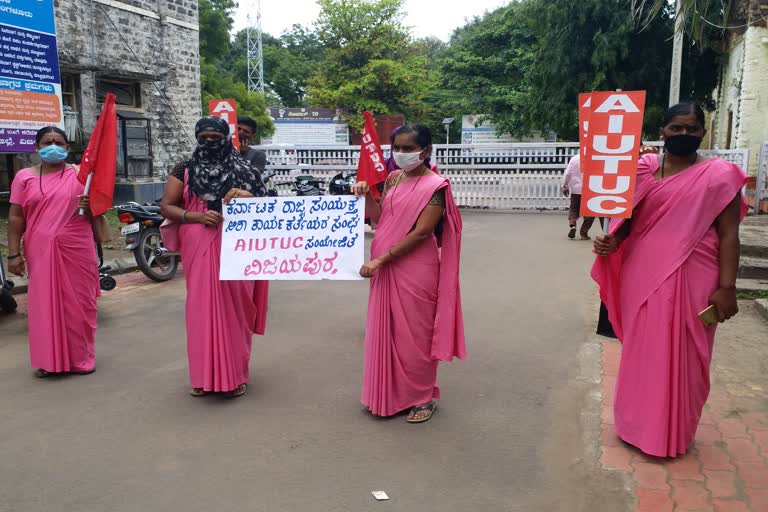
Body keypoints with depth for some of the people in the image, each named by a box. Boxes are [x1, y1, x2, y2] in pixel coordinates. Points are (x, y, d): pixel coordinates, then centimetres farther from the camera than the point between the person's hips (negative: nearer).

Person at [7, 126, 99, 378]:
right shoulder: (24, 177, 6)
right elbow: (16, 218, 4)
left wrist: (91, 205, -11)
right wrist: (14, 253, -2)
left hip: (77, 249, 0)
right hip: (41, 251, 1)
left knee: (78, 303, 4)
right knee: (45, 303, 5)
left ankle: (81, 357, 16)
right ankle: (49, 360, 16)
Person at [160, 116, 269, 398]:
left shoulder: (243, 171, 6)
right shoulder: (185, 171, 8)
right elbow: (166, 207, 5)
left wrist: (245, 196, -16)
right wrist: (197, 216, -12)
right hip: (199, 250, 1)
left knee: (233, 308, 0)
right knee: (202, 307, 1)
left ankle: (235, 374, 12)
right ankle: (204, 375, 13)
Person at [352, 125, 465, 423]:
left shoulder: (435, 186, -12)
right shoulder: (393, 179, 9)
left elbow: (421, 232, -19)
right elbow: (380, 218, 11)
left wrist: (380, 260, -19)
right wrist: (366, 196, -7)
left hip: (416, 270, -7)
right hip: (386, 268, 7)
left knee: (414, 333, 3)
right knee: (386, 330, 13)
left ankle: (423, 397, 20)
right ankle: (390, 393, 28)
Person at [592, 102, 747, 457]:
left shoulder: (719, 174, -3)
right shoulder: (644, 169, 6)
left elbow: (728, 235, -5)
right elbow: (628, 219, 8)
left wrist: (727, 287, -11)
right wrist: (611, 242, -13)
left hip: (690, 280, -3)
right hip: (643, 276, 3)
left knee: (682, 356, 7)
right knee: (641, 350, 13)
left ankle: (673, 433, 25)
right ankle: (637, 423, 30)